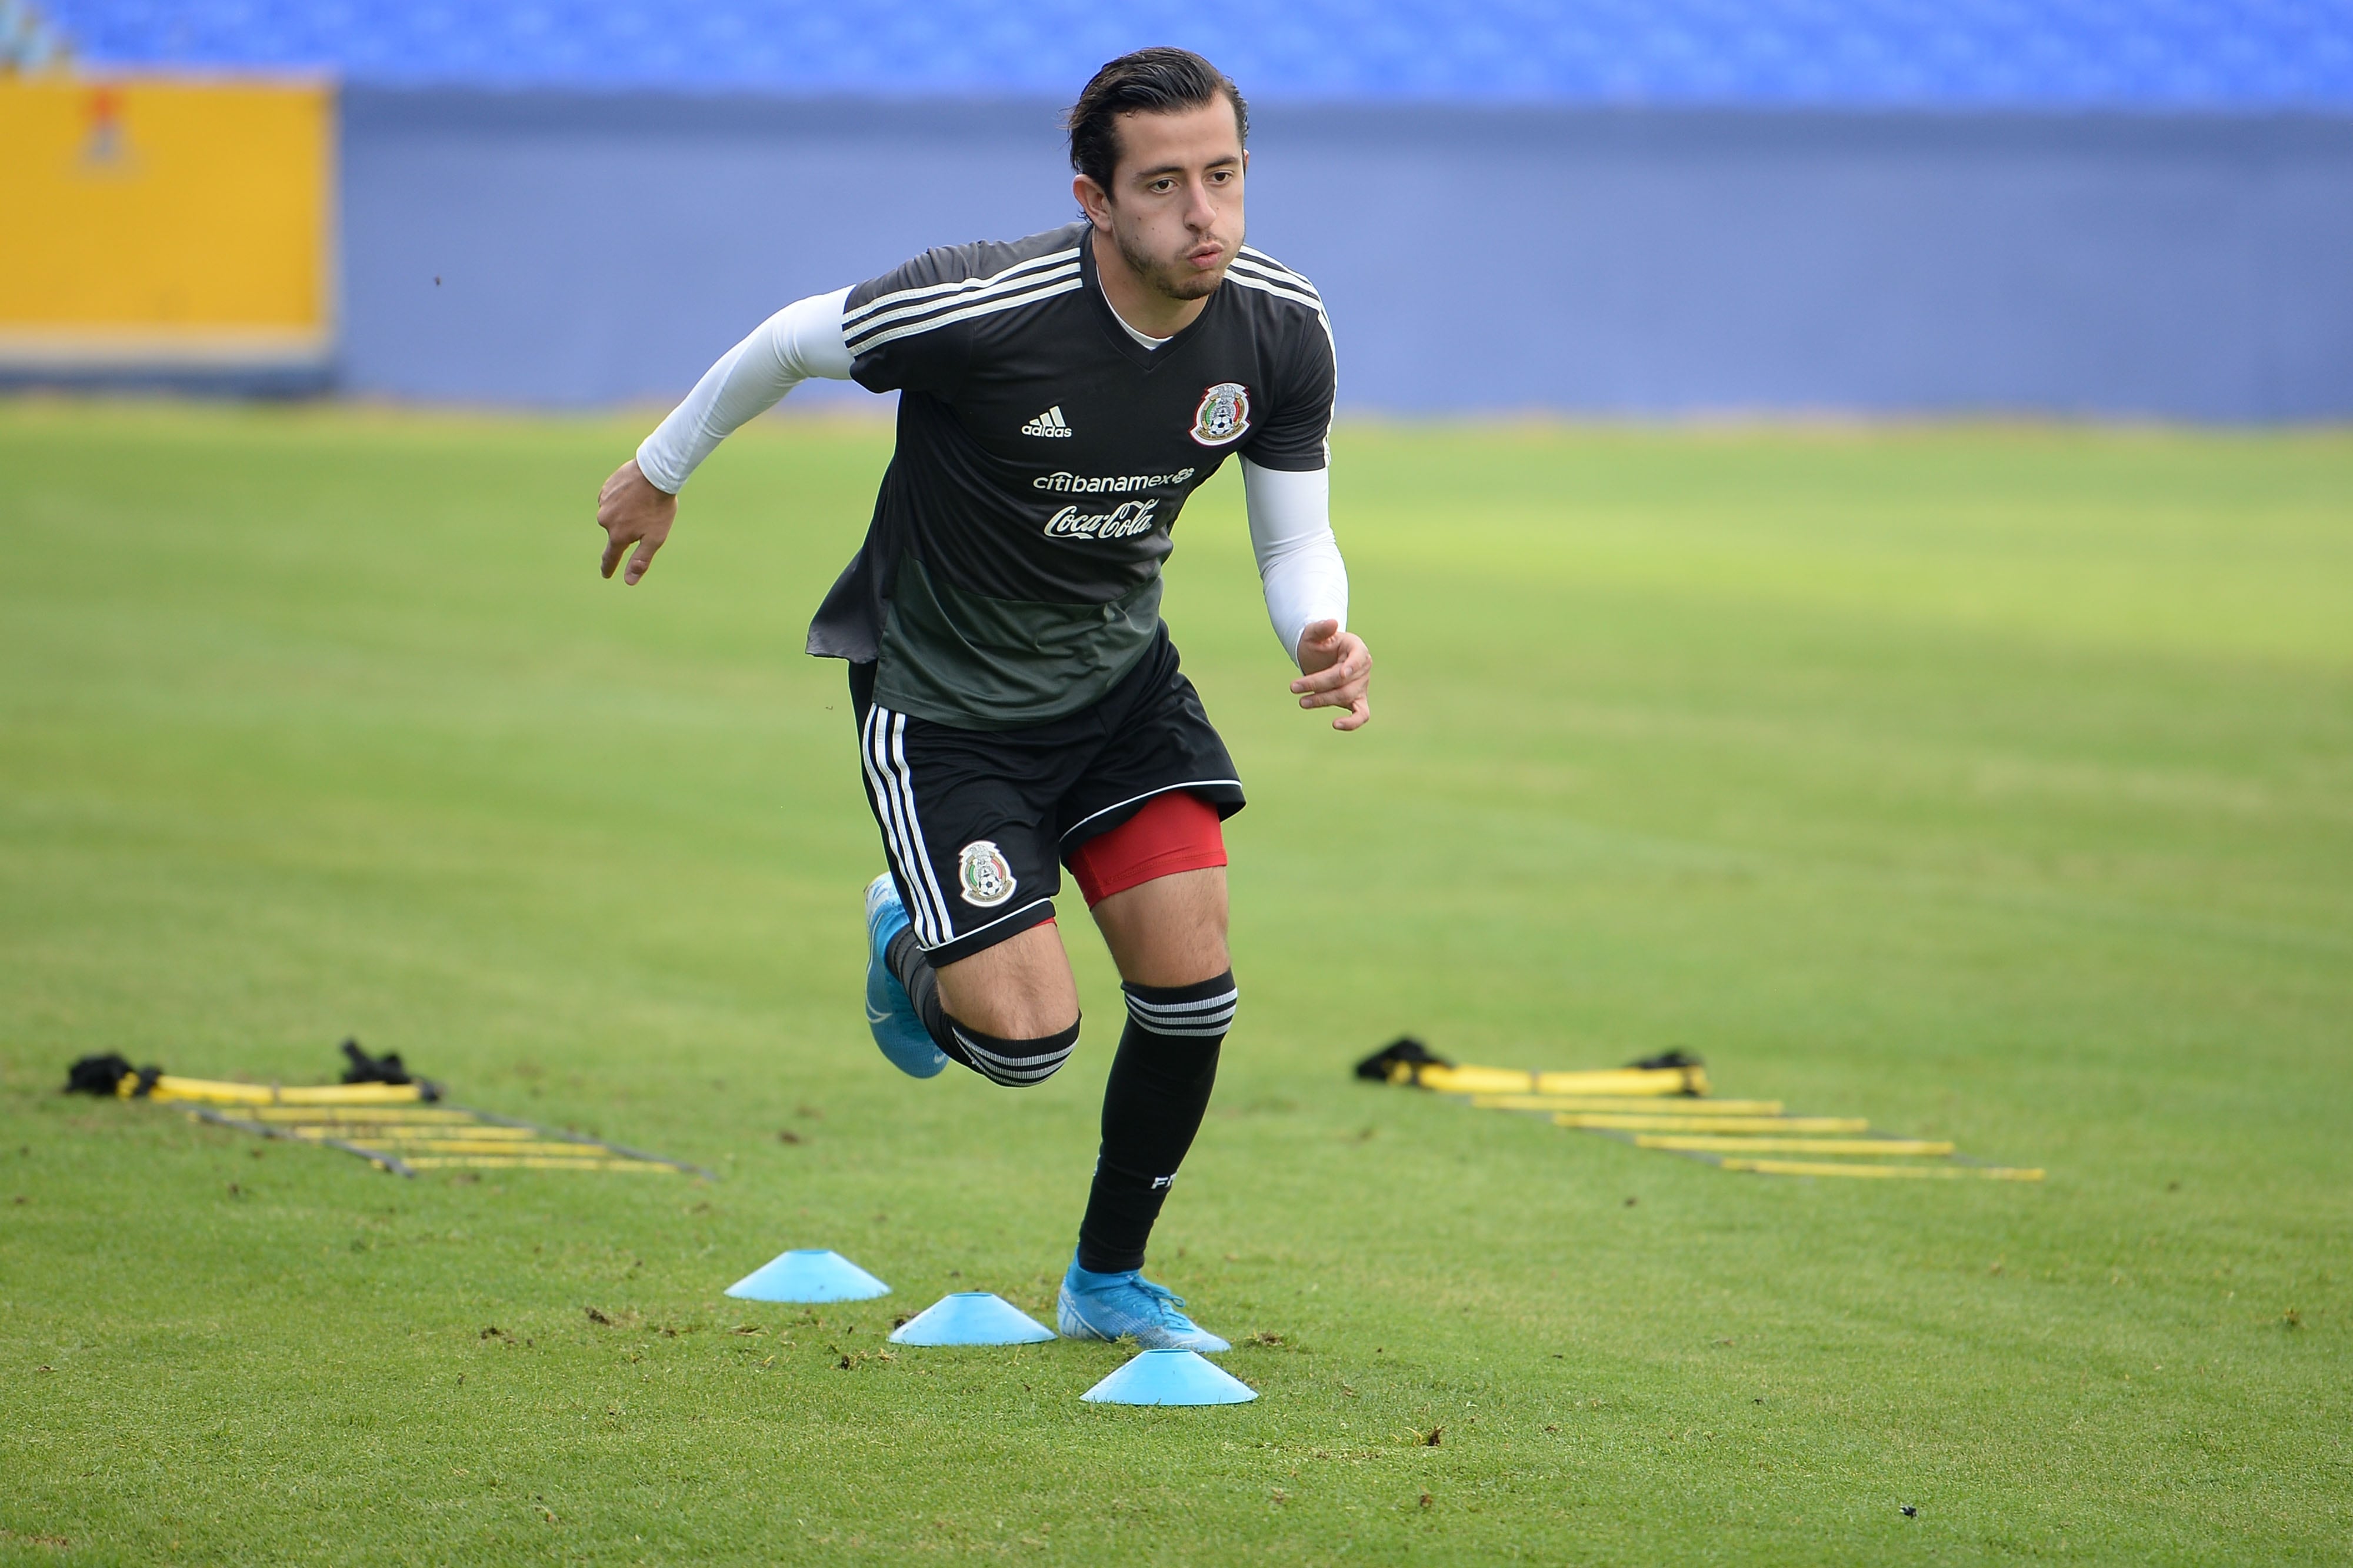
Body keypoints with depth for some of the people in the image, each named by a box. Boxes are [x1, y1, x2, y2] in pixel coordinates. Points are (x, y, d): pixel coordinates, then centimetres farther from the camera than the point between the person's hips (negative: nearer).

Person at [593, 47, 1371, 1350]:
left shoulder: (1280, 330, -15)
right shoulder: (987, 311, -31)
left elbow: (1294, 538, -3)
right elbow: (794, 340, -12)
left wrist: (1321, 637, -27)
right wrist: (660, 473, 4)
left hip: (1121, 673, 5)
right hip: (941, 697, -5)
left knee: (1189, 983, -6)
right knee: (1026, 1035, -12)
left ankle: (1108, 1282, 19)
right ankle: (913, 945, 27)